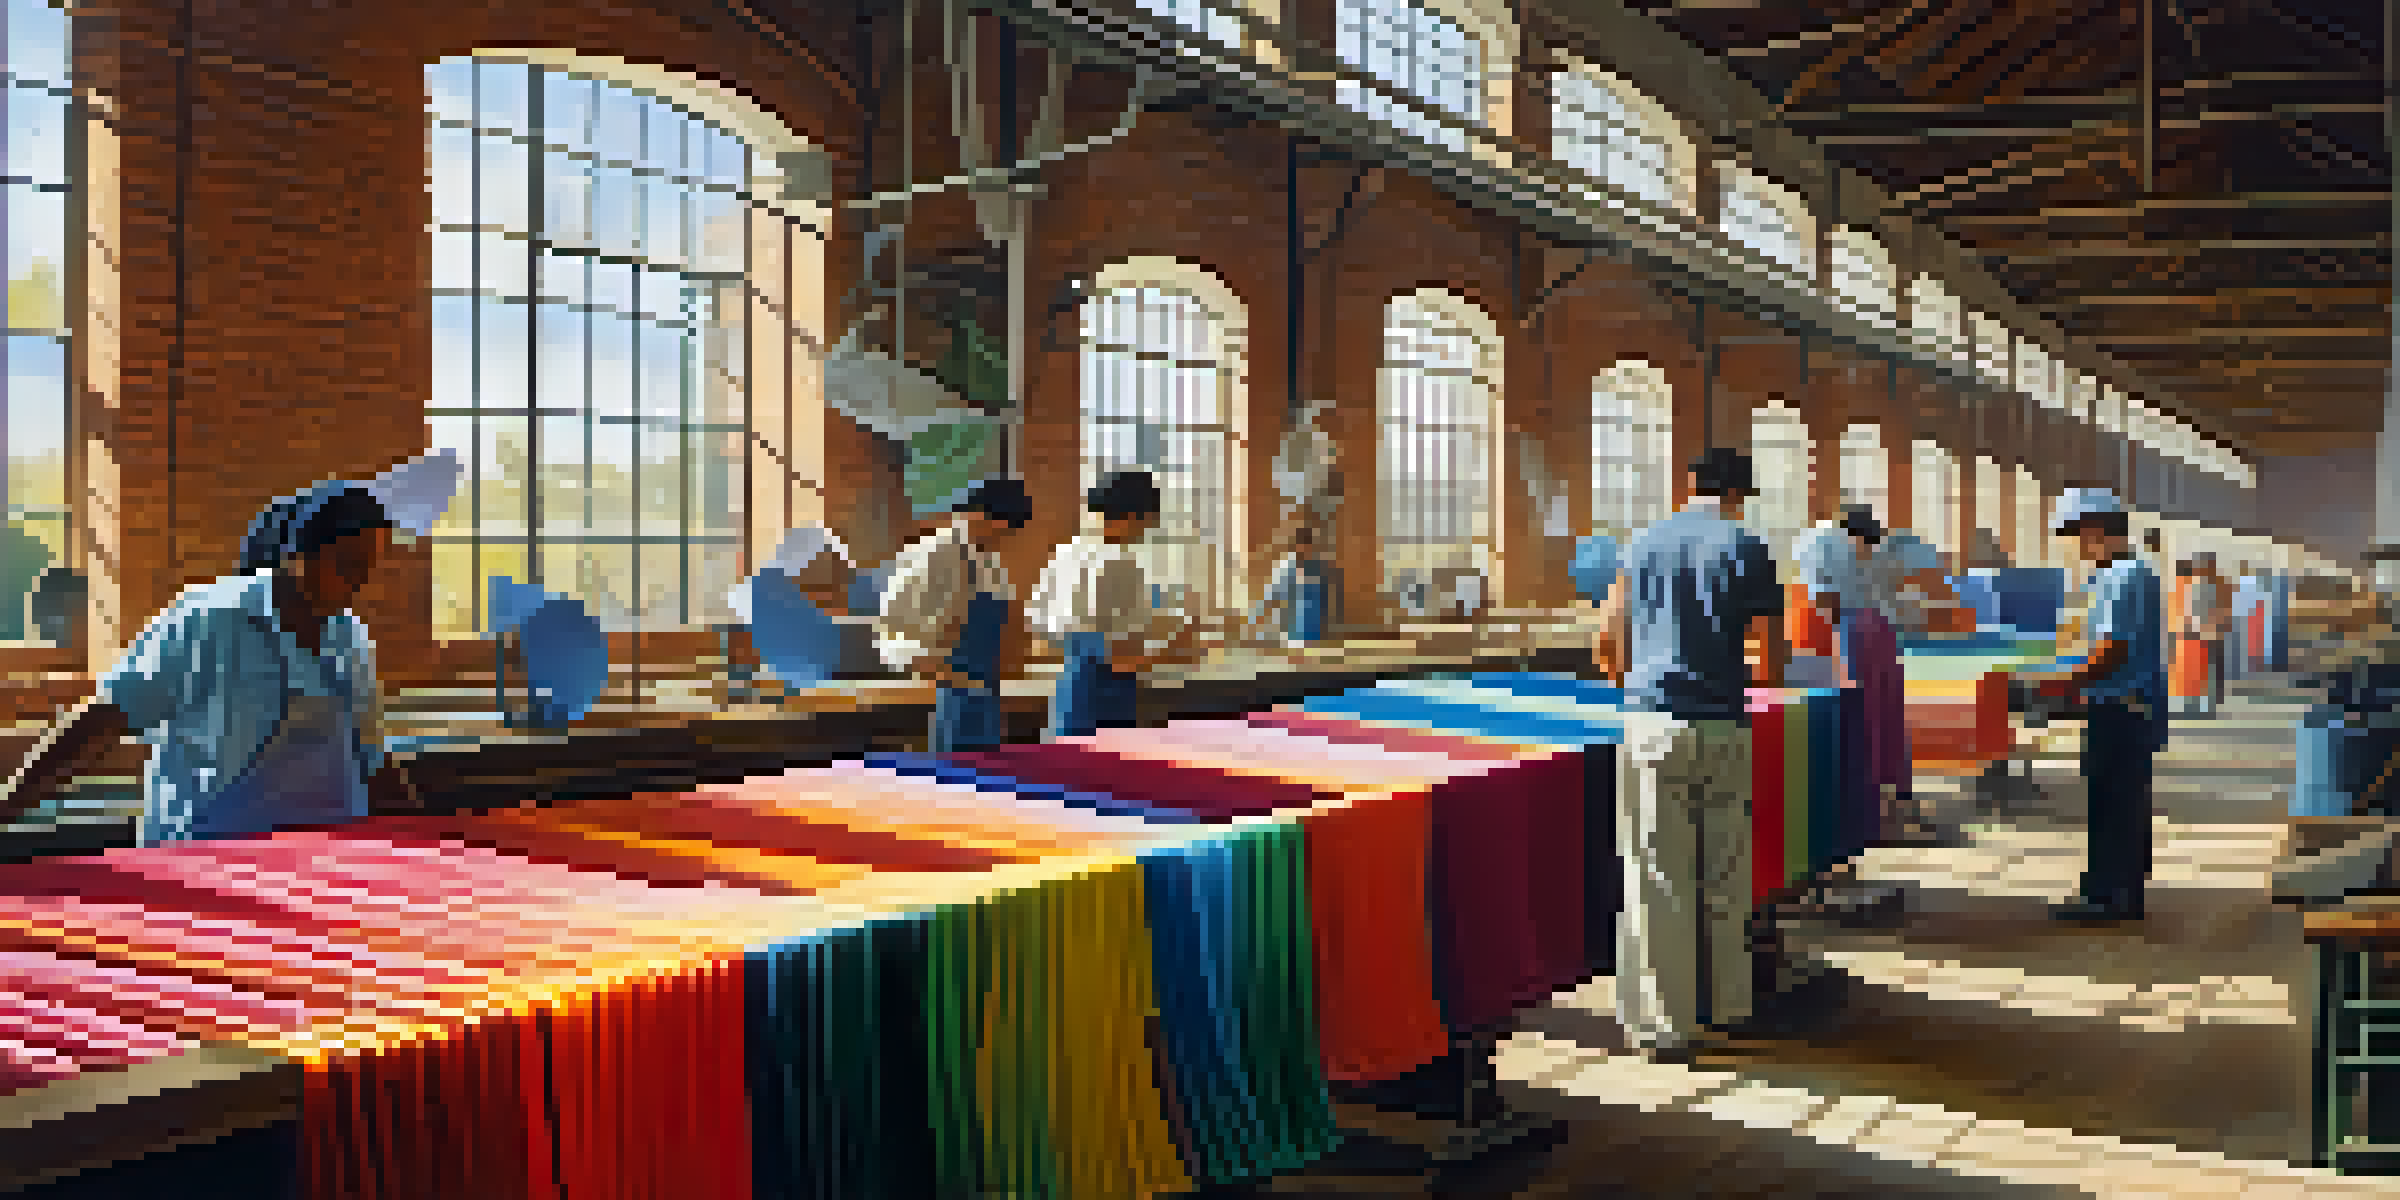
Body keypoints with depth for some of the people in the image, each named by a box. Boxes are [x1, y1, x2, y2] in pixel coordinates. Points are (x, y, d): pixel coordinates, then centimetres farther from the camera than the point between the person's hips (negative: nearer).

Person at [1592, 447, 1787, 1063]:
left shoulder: (1644, 545, 8)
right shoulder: (1749, 551, 1)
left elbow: (1608, 649, 11)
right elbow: (1774, 666, 0)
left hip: (1651, 721, 1)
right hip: (1723, 728, -1)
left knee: (1658, 878, 2)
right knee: (1726, 875, 13)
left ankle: (1666, 1022, 2)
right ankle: (1727, 1005, 25)